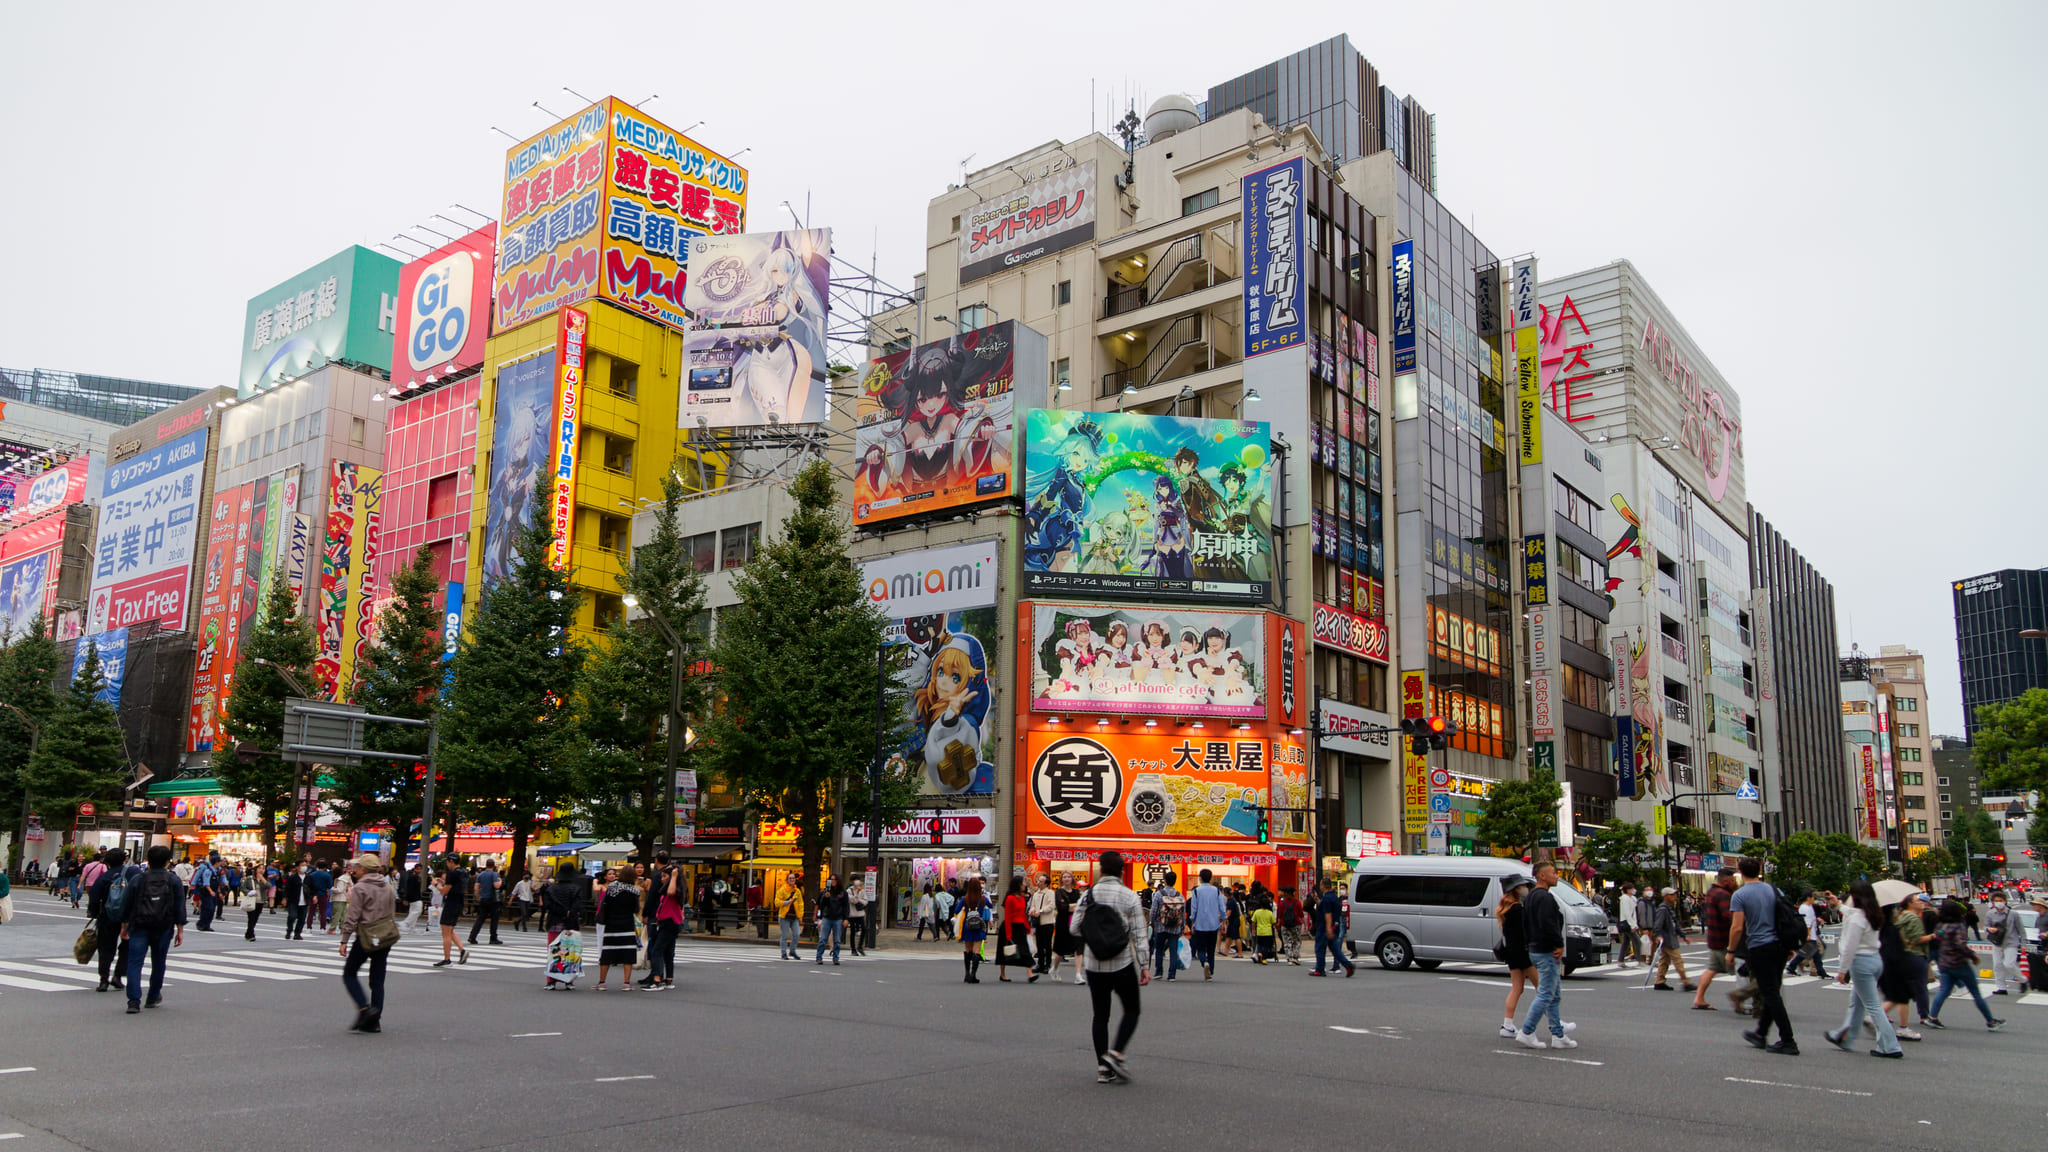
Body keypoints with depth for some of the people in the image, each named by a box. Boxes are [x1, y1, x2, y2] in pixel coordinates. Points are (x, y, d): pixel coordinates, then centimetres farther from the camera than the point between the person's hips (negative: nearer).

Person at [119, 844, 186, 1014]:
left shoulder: (138, 880, 2)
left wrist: (124, 927, 18)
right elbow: (180, 908, -1)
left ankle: (134, 1001, -15)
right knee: (158, 963, 15)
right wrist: (180, 931, 3)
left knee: (135, 963, -3)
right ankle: (153, 997, 27)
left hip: (139, 927, -1)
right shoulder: (174, 881, 1)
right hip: (163, 929, 1)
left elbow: (126, 905, 7)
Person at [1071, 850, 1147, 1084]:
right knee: (1131, 1010, 13)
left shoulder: (1089, 895, -1)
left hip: (1094, 965, 3)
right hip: (1122, 965, -3)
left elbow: (1074, 928, -1)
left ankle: (1103, 1067, 10)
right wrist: (1143, 966, -2)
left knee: (1100, 1014, 12)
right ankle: (1115, 1053, -6)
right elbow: (1139, 934, -7)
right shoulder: (1129, 897, -6)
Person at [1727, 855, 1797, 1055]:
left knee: (1771, 995, -2)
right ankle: (1761, 1035, 27)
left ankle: (1788, 1041, -4)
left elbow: (1737, 928, -14)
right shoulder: (1773, 890, 7)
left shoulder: (1739, 895, -9)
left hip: (1759, 948, -6)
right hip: (1779, 946, 7)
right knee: (1772, 992, 16)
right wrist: (1788, 946, 22)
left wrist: (1731, 951, -1)